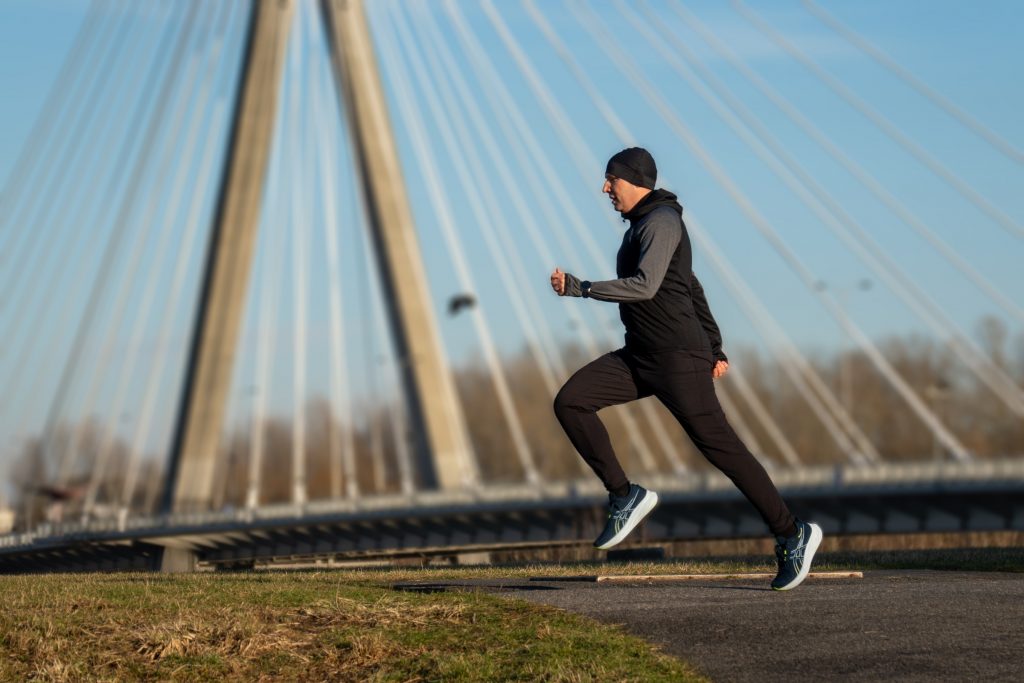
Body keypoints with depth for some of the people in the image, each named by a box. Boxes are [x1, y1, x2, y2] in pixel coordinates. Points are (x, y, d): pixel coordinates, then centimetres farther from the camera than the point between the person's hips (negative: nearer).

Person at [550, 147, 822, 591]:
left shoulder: (661, 221, -12)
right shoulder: (645, 225, 19)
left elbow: (644, 286, -26)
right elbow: (691, 287, 27)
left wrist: (578, 288, -22)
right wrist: (713, 348, 30)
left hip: (677, 356, -9)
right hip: (640, 356, 9)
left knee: (718, 445, -7)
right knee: (569, 403, -5)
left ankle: (792, 535, 2)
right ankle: (625, 496, -1)